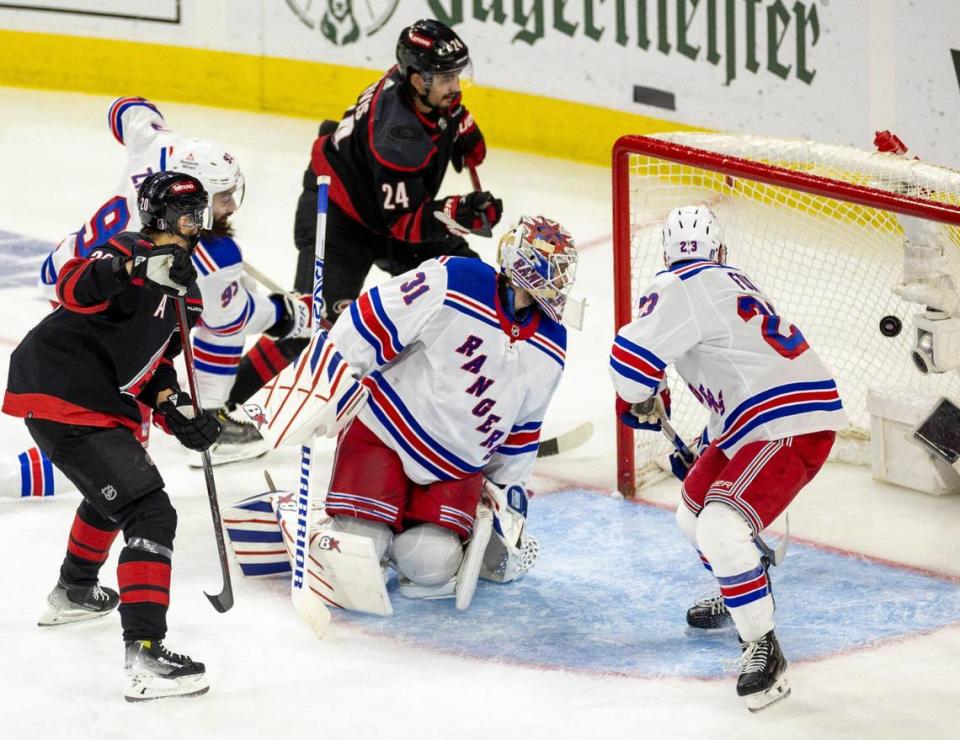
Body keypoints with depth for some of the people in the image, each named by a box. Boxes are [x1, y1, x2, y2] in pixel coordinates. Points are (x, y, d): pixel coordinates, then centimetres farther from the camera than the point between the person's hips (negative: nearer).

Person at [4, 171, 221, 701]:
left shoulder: (184, 286, 18)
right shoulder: (129, 250, -8)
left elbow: (154, 360, 20)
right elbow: (74, 289, -27)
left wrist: (175, 411, 3)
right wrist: (131, 269, -42)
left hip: (101, 403, 11)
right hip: (64, 399, -11)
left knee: (114, 490, 36)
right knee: (150, 514, -17)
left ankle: (73, 592, 58)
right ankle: (145, 654, -25)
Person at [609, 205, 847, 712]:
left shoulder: (682, 287, -11)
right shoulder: (728, 283, 20)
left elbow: (631, 356, -19)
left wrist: (641, 403, 3)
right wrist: (705, 450, 37)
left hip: (792, 425, -10)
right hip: (761, 418, 10)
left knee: (719, 528, -24)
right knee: (694, 512, 25)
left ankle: (762, 648, -18)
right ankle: (737, 598, 49)